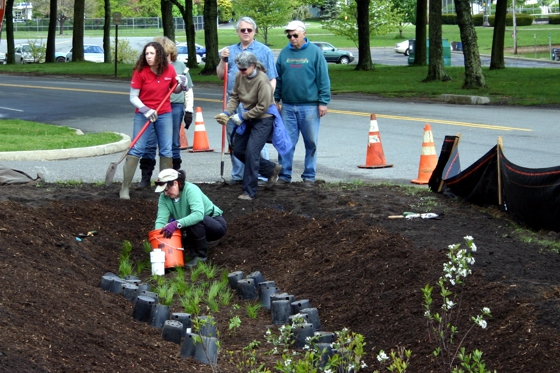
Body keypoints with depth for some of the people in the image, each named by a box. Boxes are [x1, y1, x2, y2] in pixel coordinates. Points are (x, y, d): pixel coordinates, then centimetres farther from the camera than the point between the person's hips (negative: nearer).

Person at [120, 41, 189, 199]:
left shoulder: (169, 70, -3)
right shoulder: (140, 72, -12)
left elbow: (174, 90, 12)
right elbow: (133, 97, -9)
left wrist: (181, 85, -9)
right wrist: (145, 110, -23)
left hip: (164, 114, 3)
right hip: (143, 114, -3)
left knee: (167, 151, 4)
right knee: (136, 149, -8)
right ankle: (125, 187, -4)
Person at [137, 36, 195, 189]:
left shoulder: (180, 67, 6)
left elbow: (188, 90, 10)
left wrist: (189, 111, 5)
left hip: (175, 108, 1)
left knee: (173, 144, 9)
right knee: (149, 143, -3)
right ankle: (145, 178, 2)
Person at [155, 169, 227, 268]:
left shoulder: (191, 190, -28)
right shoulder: (164, 197, -10)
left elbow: (199, 214, -44)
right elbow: (161, 219, -20)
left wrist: (176, 224, -54)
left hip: (216, 224, -6)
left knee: (196, 221, -36)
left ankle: (201, 256, -17)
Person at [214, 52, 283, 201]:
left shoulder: (262, 80, -24)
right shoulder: (240, 76, -5)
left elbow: (263, 107, -23)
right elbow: (234, 97, 3)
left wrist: (242, 116, -19)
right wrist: (227, 113, -13)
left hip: (263, 119, -8)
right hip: (248, 118, 8)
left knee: (251, 152, -14)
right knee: (238, 150, 11)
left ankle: (249, 192, -5)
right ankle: (271, 169, 26)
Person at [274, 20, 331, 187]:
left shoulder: (314, 52, -3)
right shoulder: (284, 53, 7)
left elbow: (323, 79, -3)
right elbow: (278, 78, 13)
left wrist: (323, 102, -7)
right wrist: (276, 99, 10)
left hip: (310, 106, -3)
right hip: (288, 106, 3)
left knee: (311, 143, 4)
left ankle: (309, 176, 12)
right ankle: (284, 175, 10)